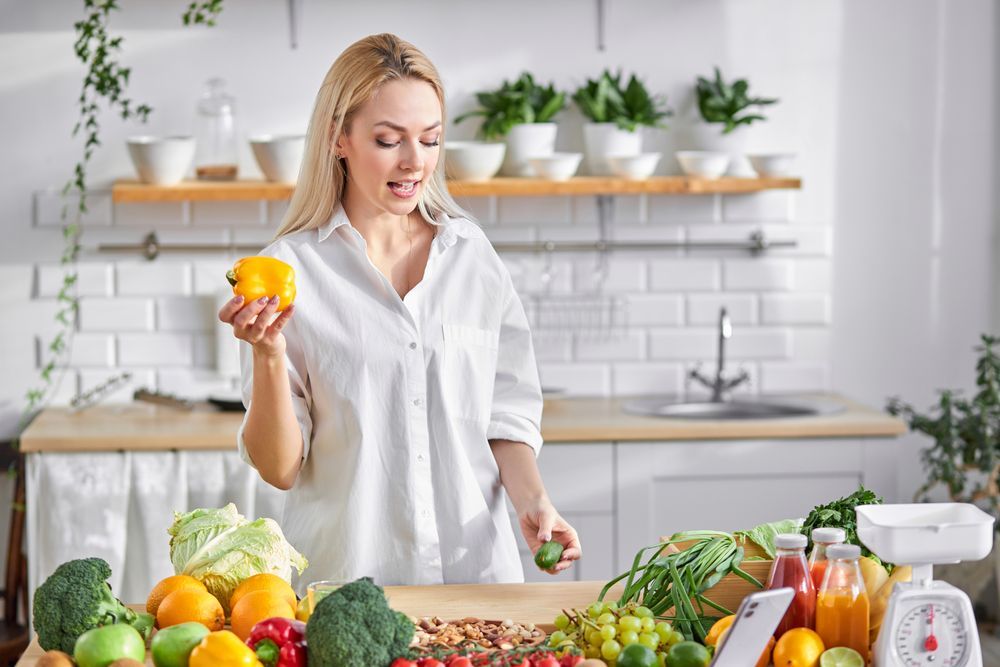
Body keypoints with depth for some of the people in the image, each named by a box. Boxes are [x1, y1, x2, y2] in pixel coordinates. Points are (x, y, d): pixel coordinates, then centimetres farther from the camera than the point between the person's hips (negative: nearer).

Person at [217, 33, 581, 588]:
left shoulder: (473, 256, 7)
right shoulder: (290, 271, -3)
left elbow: (506, 417, 12)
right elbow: (279, 468, -2)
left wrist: (531, 500, -4)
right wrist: (268, 355, -16)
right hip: (347, 571, -2)